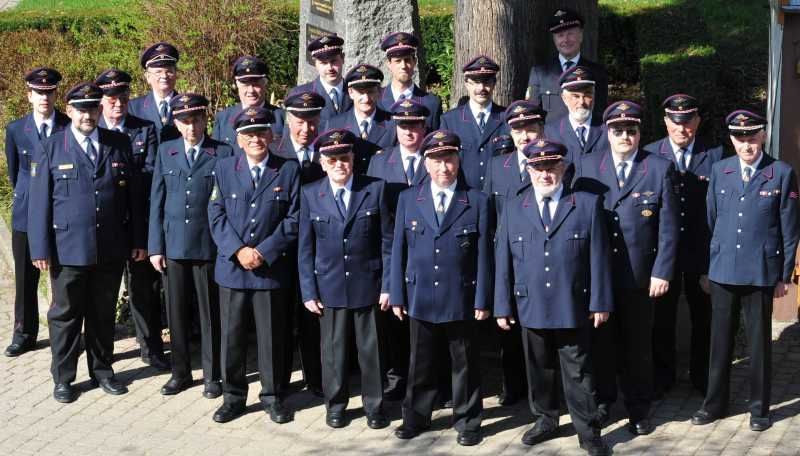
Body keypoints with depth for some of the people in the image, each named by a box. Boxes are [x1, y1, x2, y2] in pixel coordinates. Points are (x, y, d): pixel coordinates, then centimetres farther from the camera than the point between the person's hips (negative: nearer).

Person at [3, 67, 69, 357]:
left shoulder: (70, 128, -4)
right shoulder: (15, 129, 2)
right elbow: (14, 170, 14)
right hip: (26, 213, 2)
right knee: (25, 277, 8)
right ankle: (24, 334, 18)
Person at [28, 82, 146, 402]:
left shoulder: (119, 144, 5)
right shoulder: (52, 147, 0)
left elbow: (134, 195, 6)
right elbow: (39, 202, -1)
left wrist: (138, 240, 4)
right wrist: (40, 249, -6)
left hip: (111, 248, 2)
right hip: (68, 249, -2)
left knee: (104, 313, 13)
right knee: (66, 315, 8)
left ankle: (102, 370, 28)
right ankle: (63, 377, 21)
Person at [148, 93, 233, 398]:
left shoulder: (223, 153, 0)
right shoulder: (165, 152, 8)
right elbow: (156, 202, 8)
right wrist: (155, 246, 3)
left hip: (209, 246, -2)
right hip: (173, 245, 2)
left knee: (210, 313, 5)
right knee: (177, 313, 9)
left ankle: (212, 375, 17)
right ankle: (180, 372, 23)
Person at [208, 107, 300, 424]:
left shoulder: (289, 170, 1)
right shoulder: (224, 168, 5)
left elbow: (293, 219, -3)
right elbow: (217, 216, 0)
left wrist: (264, 252, -12)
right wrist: (238, 250, -13)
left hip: (272, 268, -1)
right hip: (232, 267, 1)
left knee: (272, 336, 7)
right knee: (232, 335, 8)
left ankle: (272, 395, 21)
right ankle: (233, 396, 21)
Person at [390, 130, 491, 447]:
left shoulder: (477, 201, -2)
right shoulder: (408, 199, 4)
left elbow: (483, 255, -3)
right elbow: (399, 251, 4)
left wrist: (482, 300, -6)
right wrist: (397, 295, 1)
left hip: (462, 299, -2)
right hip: (420, 298, 2)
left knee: (465, 364, 9)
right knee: (420, 363, 13)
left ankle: (467, 421, 24)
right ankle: (416, 417, 28)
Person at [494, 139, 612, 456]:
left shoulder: (588, 204, -1)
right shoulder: (514, 208, 5)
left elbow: (598, 257, -2)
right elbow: (503, 260, 5)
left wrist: (600, 302, -5)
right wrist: (503, 306, 2)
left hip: (573, 307, -2)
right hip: (530, 307, 3)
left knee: (578, 373, 5)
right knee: (539, 369, 15)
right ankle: (545, 420, 32)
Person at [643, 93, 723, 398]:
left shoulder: (715, 155, -2)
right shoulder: (649, 155, -3)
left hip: (702, 250, 0)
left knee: (703, 315, 12)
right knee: (662, 316, 10)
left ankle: (702, 375, 30)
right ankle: (662, 376, 27)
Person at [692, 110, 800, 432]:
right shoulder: (719, 171, 5)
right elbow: (710, 221, 9)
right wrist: (705, 267, 8)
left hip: (761, 273, -2)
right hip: (722, 271, 2)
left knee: (759, 342, 8)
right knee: (720, 341, 10)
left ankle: (759, 407, 22)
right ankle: (715, 403, 23)